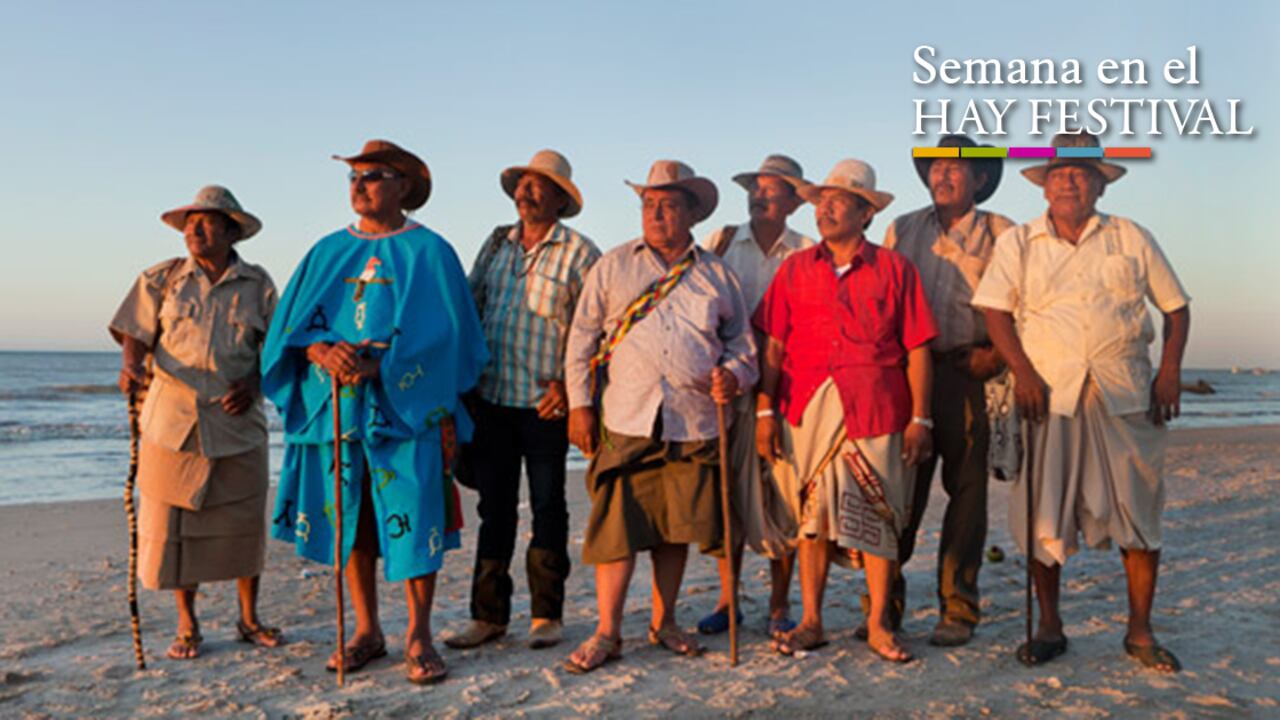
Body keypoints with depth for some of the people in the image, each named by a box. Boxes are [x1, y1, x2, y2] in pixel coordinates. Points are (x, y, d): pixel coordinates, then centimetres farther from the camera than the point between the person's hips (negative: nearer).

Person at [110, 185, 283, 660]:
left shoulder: (257, 285, 6)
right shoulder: (161, 279, 6)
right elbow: (135, 334, 3)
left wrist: (252, 384, -10)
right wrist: (132, 367, -18)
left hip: (238, 422, 0)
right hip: (172, 419, 0)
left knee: (244, 522, 5)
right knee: (172, 523, 2)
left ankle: (249, 619, 21)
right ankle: (187, 626, 19)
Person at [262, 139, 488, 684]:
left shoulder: (429, 252, 1)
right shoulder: (328, 252, 14)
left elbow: (441, 333, -8)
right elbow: (292, 323, 7)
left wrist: (376, 366, -19)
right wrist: (323, 353, -15)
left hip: (405, 406, -4)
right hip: (337, 407, 4)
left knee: (413, 517, -4)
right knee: (350, 517, 9)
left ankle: (419, 636, 9)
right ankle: (366, 630, 22)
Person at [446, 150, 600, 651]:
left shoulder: (580, 253, -3)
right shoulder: (496, 244, 12)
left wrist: (570, 384, -14)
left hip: (546, 403, -4)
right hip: (491, 399, 4)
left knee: (547, 507, 6)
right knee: (495, 508, 10)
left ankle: (546, 614, 18)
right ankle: (489, 615, 20)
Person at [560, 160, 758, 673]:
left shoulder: (716, 274, 12)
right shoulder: (612, 267, 9)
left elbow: (741, 340, 18)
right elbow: (582, 338, 8)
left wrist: (733, 374, -4)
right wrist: (579, 403, 1)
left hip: (694, 424, 2)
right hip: (626, 420, -1)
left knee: (677, 527, 9)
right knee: (616, 526, -2)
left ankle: (663, 623, 25)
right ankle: (607, 633, 10)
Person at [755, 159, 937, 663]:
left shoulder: (894, 269, 4)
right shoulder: (795, 269, 10)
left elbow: (917, 349, 2)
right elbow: (774, 346, 7)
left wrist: (920, 418, -3)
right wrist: (765, 410, -1)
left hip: (876, 409, -1)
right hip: (807, 408, 2)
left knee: (878, 514, 3)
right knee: (812, 514, 7)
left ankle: (879, 625, 17)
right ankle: (811, 622, 18)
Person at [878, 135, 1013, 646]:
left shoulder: (1000, 234, 7)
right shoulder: (901, 230, 17)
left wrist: (997, 354, -9)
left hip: (969, 372, -2)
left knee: (966, 489, 1)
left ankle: (958, 609, 10)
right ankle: (885, 601, 12)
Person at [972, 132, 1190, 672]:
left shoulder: (1132, 238, 10)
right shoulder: (1018, 242, 8)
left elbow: (1176, 306, 13)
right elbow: (994, 309, 0)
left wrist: (1170, 371, 1)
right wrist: (1023, 371, -11)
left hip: (1126, 397, 1)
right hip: (1049, 395, -1)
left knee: (1139, 512, 2)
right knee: (1043, 516, 1)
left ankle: (1140, 632, 17)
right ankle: (1048, 628, 16)